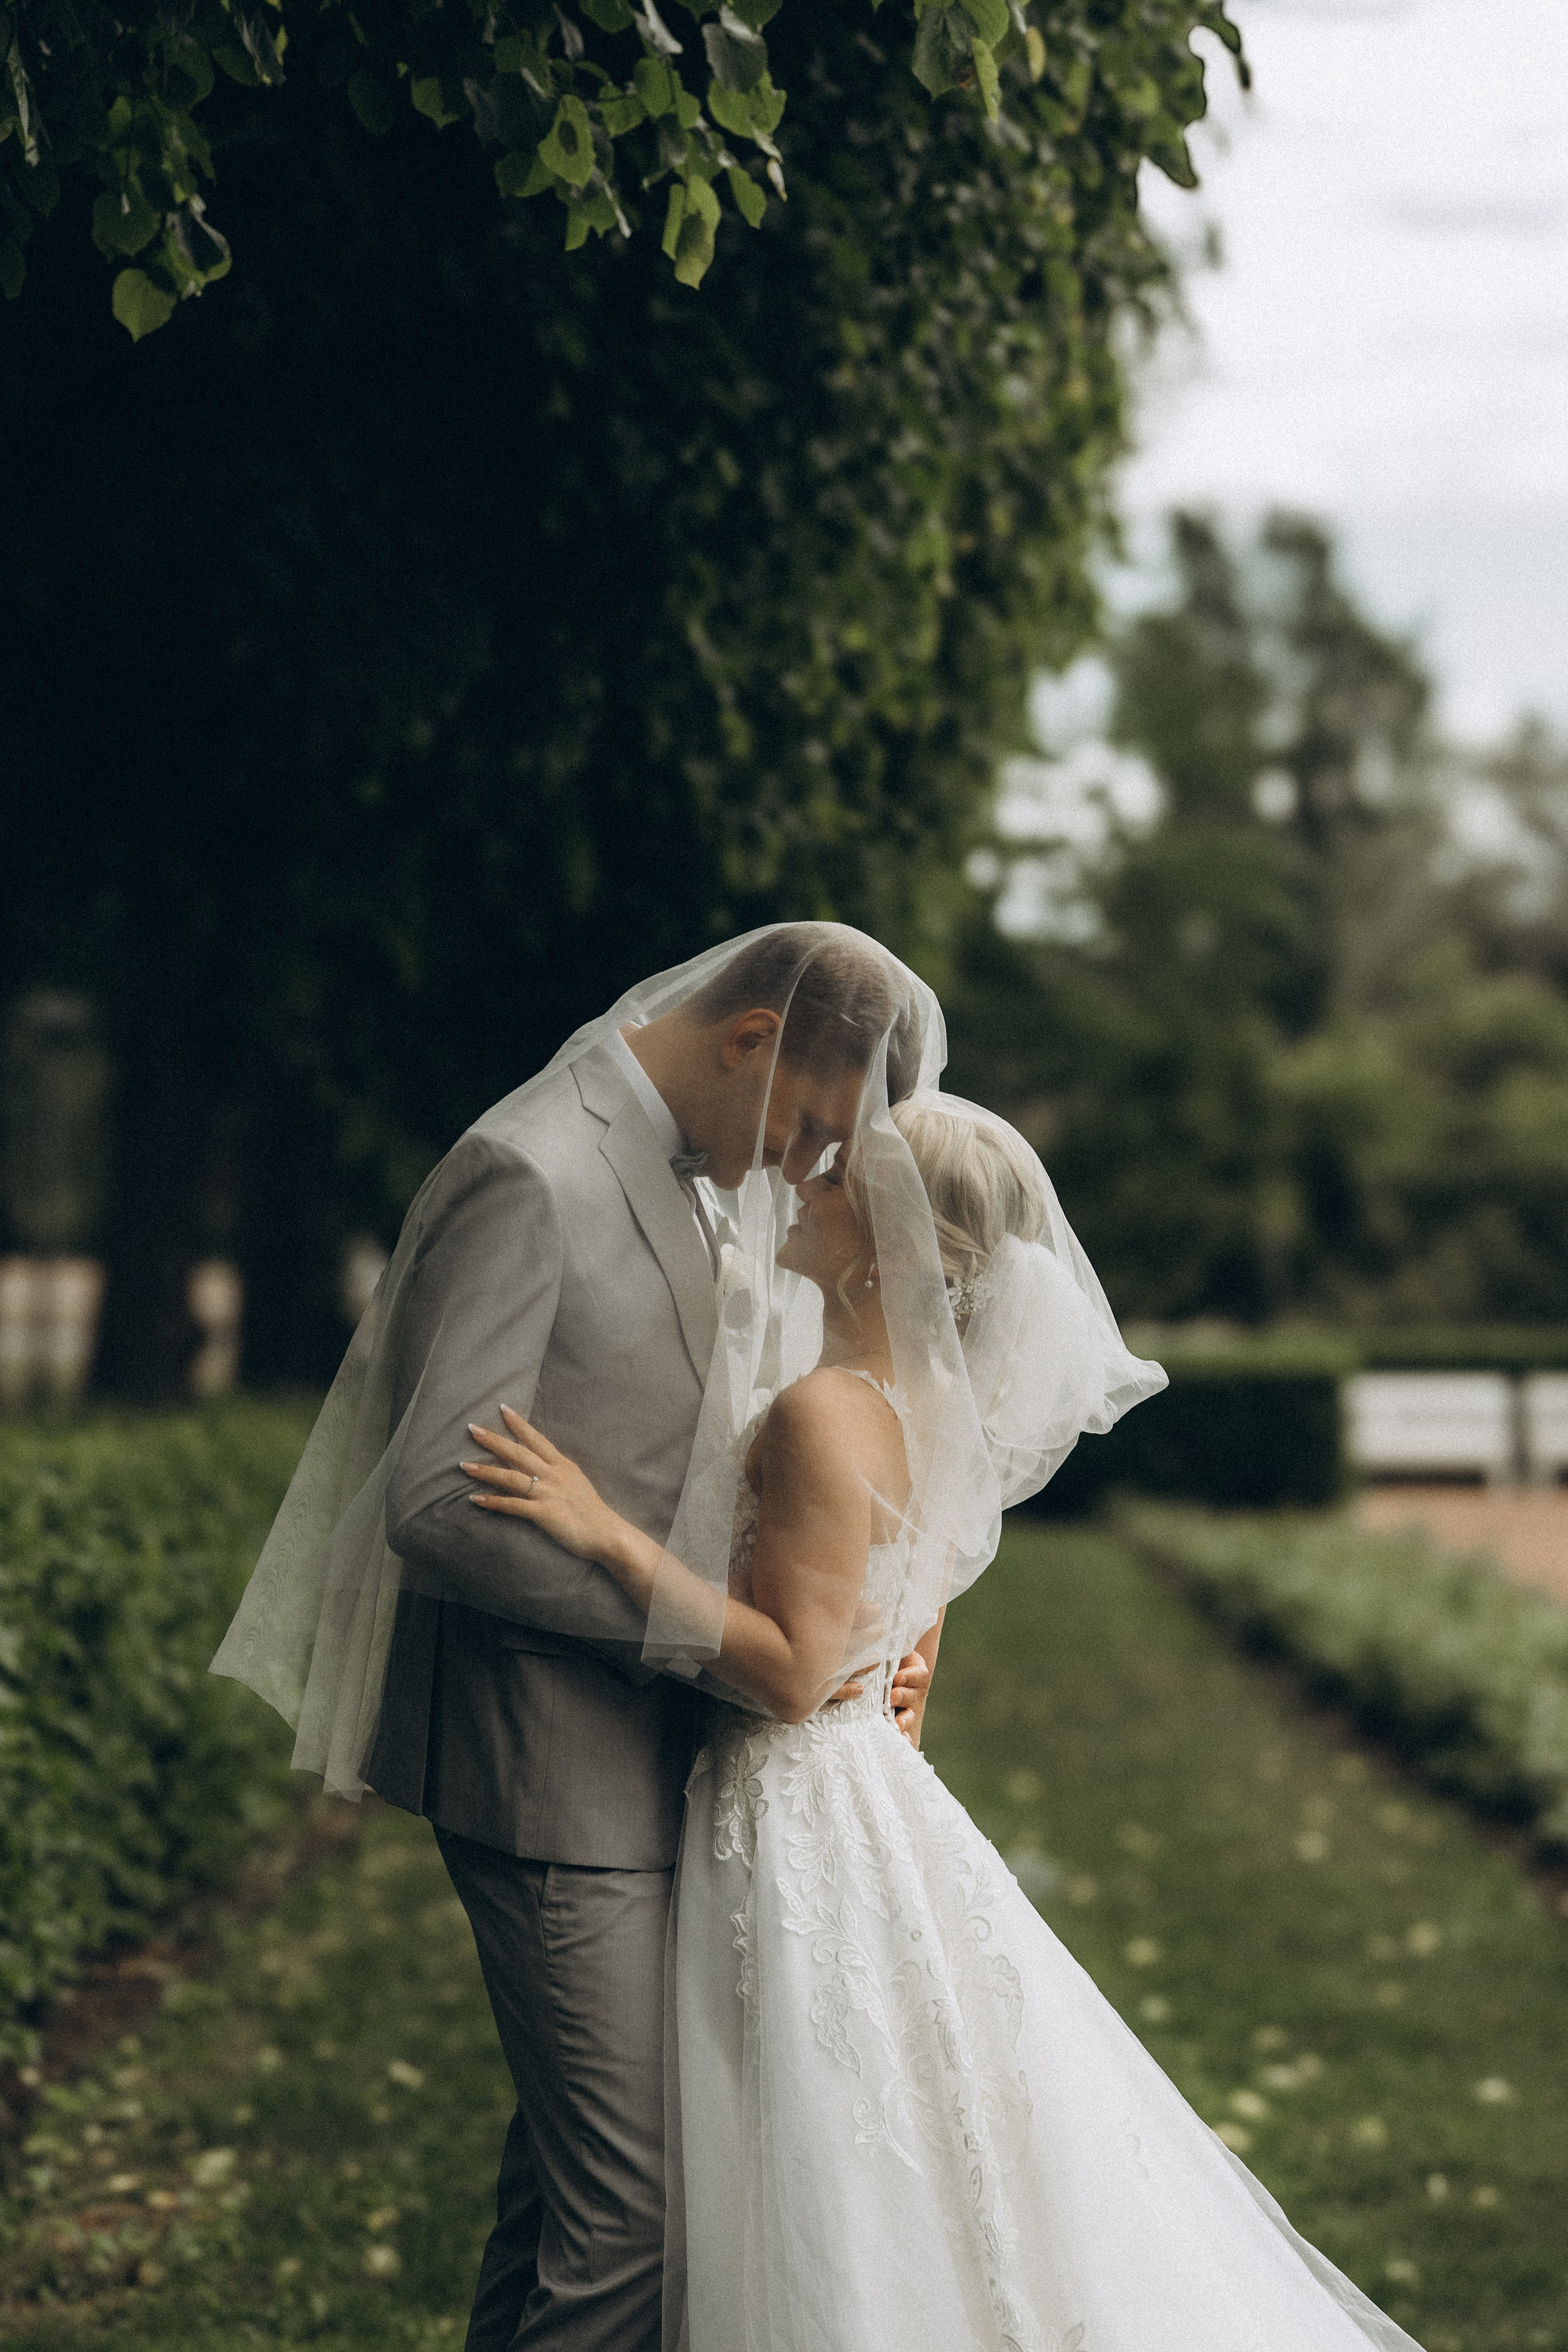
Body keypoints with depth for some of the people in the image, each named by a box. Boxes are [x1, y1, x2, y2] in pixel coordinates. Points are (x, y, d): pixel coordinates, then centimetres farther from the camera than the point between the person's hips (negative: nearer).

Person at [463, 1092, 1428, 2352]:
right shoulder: (926, 1401, 7)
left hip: (802, 1816, -9)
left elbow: (792, 1670, -24)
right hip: (864, 1784, 9)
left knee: (846, 2227, 3)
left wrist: (610, 1533, -26)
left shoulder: (825, 1413, -21)